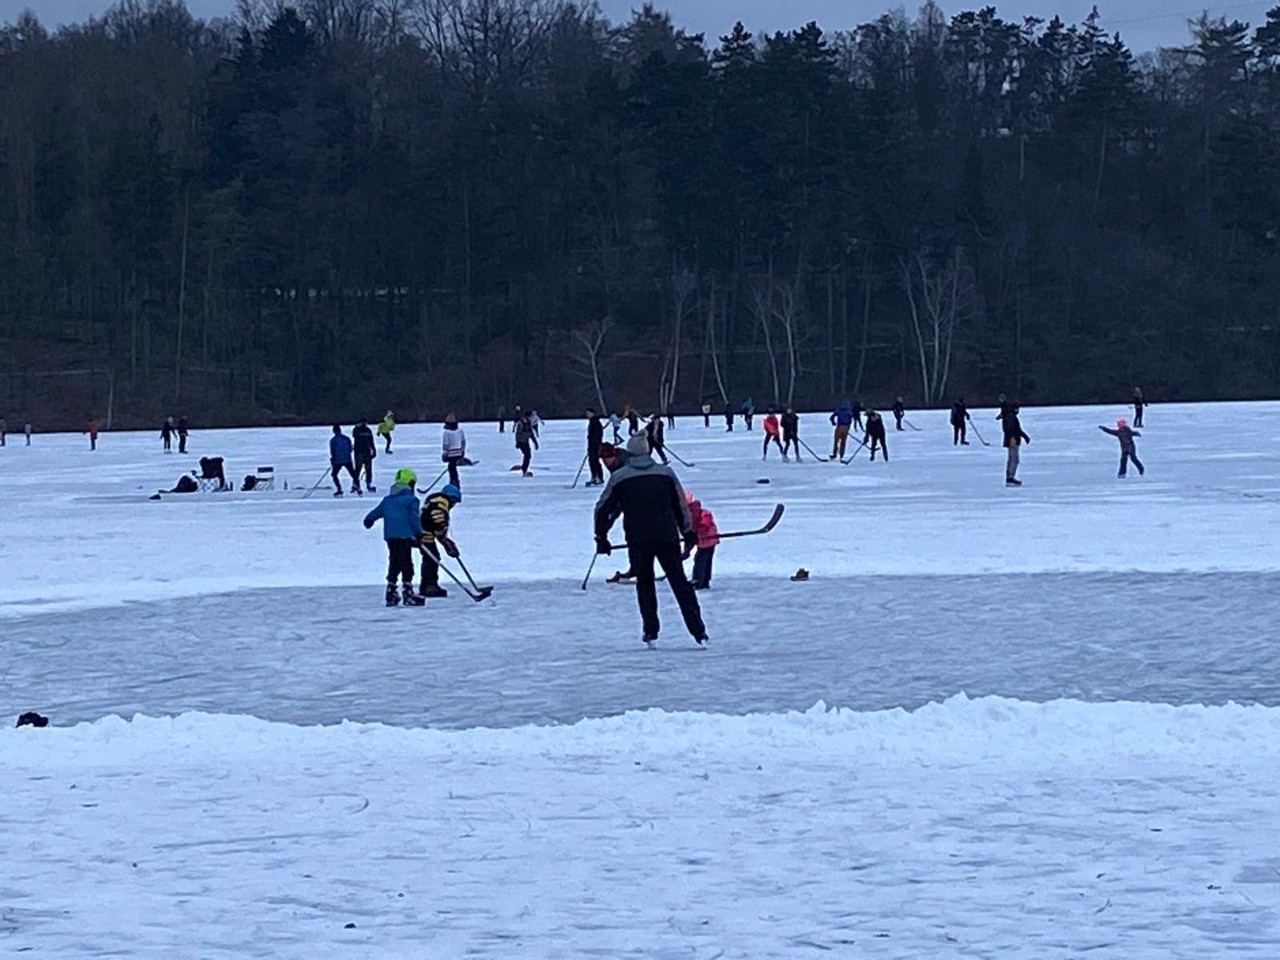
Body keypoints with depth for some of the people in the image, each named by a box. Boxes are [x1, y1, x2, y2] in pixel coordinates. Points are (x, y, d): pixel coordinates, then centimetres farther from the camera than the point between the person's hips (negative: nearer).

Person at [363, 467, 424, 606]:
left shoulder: (388, 500, 14)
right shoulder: (411, 500, -5)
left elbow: (376, 512, 25)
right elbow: (414, 518, -11)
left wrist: (368, 520, 43)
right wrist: (418, 533, -5)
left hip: (390, 536, 6)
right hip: (405, 536, -6)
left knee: (393, 564, 14)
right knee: (406, 564, -6)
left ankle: (391, 593, 15)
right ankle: (408, 593, -11)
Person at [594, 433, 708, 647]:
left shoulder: (619, 477, 3)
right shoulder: (666, 473, 6)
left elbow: (603, 509, 5)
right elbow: (681, 505, 11)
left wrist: (601, 538, 17)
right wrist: (688, 533, 21)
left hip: (638, 541, -1)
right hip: (668, 537, 1)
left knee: (644, 583, 15)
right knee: (679, 581, 8)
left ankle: (650, 631, 11)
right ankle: (697, 630, 2)